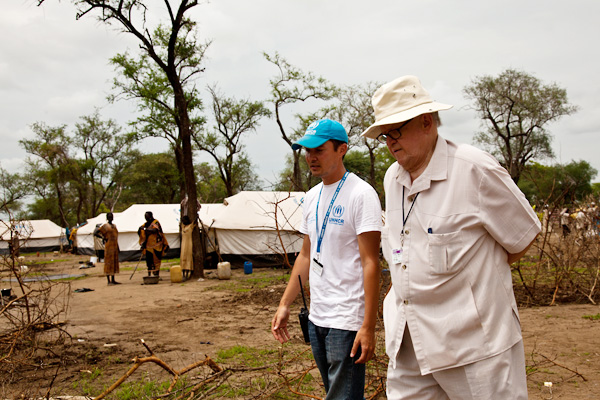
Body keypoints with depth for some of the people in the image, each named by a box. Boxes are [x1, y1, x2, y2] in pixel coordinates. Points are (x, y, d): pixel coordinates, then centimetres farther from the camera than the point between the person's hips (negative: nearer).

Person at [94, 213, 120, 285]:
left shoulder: (114, 226, 16)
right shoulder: (105, 226, -5)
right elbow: (95, 233, -7)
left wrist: (118, 247, 17)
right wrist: (103, 238, -11)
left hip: (115, 246, 7)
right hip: (109, 246, -7)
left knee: (114, 263, 9)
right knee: (108, 263, -5)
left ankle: (113, 280, 14)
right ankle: (109, 281, -3)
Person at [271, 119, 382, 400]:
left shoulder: (361, 194, -12)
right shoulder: (312, 197, 12)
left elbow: (370, 263, -15)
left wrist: (368, 327, -19)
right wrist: (284, 305, 15)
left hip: (347, 321, -8)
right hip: (316, 317, 8)